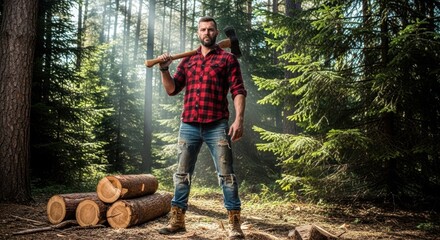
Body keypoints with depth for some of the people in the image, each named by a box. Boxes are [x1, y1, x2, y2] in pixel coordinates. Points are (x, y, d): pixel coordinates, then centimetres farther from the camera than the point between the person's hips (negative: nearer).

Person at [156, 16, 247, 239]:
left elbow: (238, 91, -1)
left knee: (226, 175, -2)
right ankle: (177, 220, 19)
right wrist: (164, 69, -2)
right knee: (182, 174, 8)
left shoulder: (228, 58, 6)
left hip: (217, 126, -4)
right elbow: (172, 89, 14)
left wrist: (239, 119, -14)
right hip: (188, 125, 4)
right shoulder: (187, 60, 17)